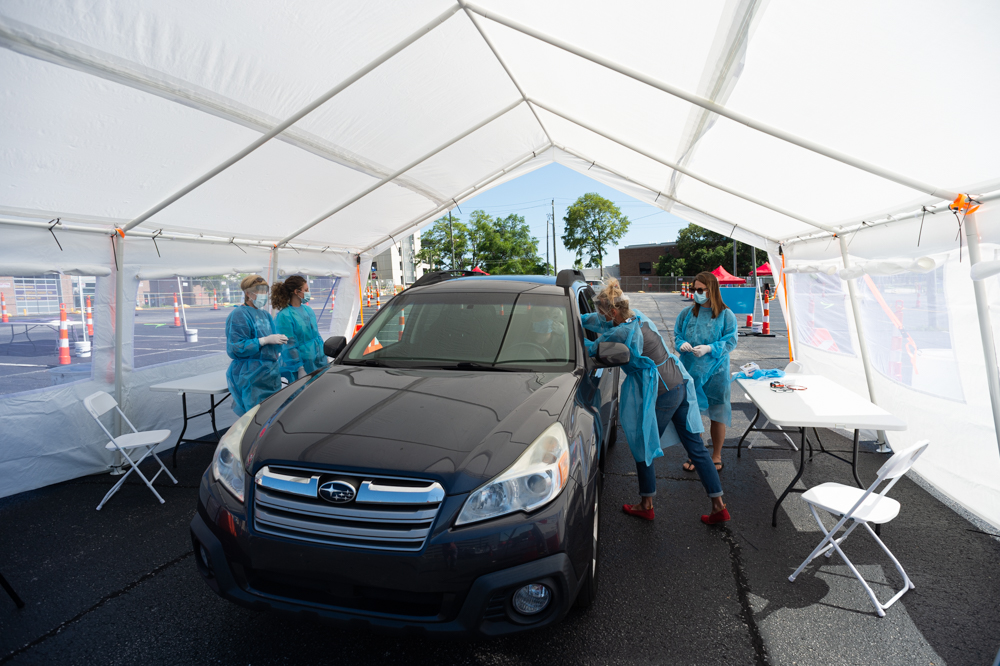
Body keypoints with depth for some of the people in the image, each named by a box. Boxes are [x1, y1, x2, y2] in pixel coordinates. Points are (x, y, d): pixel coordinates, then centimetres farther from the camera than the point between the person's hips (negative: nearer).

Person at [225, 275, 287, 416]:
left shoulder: (264, 314, 16)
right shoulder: (239, 315, -10)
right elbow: (235, 348, -18)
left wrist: (278, 340, 7)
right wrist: (265, 340, -22)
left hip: (270, 373, 8)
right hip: (251, 377, -8)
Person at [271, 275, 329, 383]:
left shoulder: (308, 310, 12)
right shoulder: (284, 316, -13)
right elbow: (289, 346, -14)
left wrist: (325, 357, 17)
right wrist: (300, 369, -16)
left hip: (319, 363, 7)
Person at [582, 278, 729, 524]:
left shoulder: (620, 334, -20)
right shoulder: (638, 316, 6)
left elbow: (592, 349, -4)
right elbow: (600, 321, 20)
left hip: (659, 394, -9)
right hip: (680, 384, 9)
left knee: (642, 446, 12)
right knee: (696, 447, 13)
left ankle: (646, 505, 28)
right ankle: (719, 506, 21)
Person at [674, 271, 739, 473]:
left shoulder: (726, 315, -2)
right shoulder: (687, 313, 6)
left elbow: (731, 342, -5)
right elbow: (676, 335, 11)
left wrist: (709, 348, -19)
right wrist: (682, 344, -11)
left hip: (715, 372, -2)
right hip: (690, 372, 2)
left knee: (717, 415, 7)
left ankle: (716, 456, 26)